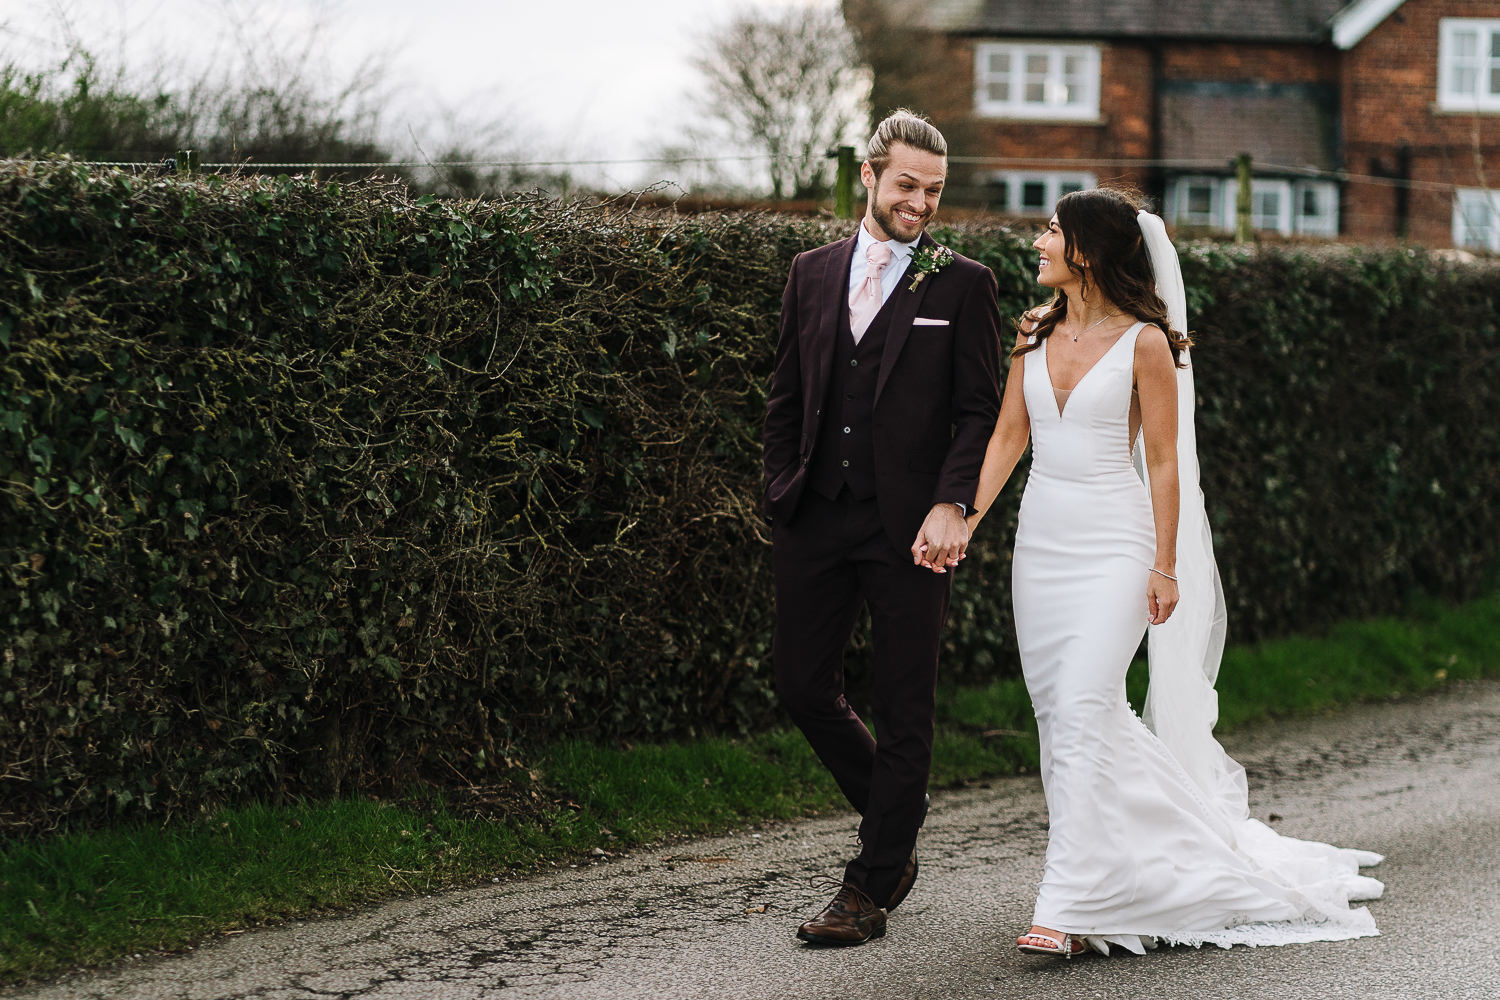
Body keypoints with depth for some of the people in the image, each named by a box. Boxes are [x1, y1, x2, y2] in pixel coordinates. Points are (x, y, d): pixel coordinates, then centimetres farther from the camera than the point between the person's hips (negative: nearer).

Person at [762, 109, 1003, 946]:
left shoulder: (963, 286, 0)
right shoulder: (813, 274, 11)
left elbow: (981, 412, -4)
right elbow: (787, 399, 15)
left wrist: (952, 507, -16)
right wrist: (783, 496, 7)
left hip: (911, 528, -4)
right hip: (816, 521, 4)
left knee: (904, 708, 1)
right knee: (803, 686, 6)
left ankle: (872, 889, 8)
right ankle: (897, 819, 29)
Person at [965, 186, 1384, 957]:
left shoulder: (1144, 343, -8)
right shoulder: (1037, 335, 9)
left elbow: (1163, 459, -5)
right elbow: (1007, 437, 9)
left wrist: (1165, 565, -7)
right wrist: (964, 519, -3)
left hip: (1114, 545, -6)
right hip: (1041, 539, 6)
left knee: (1081, 712, -15)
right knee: (1057, 715, 8)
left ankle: (1064, 907, -17)